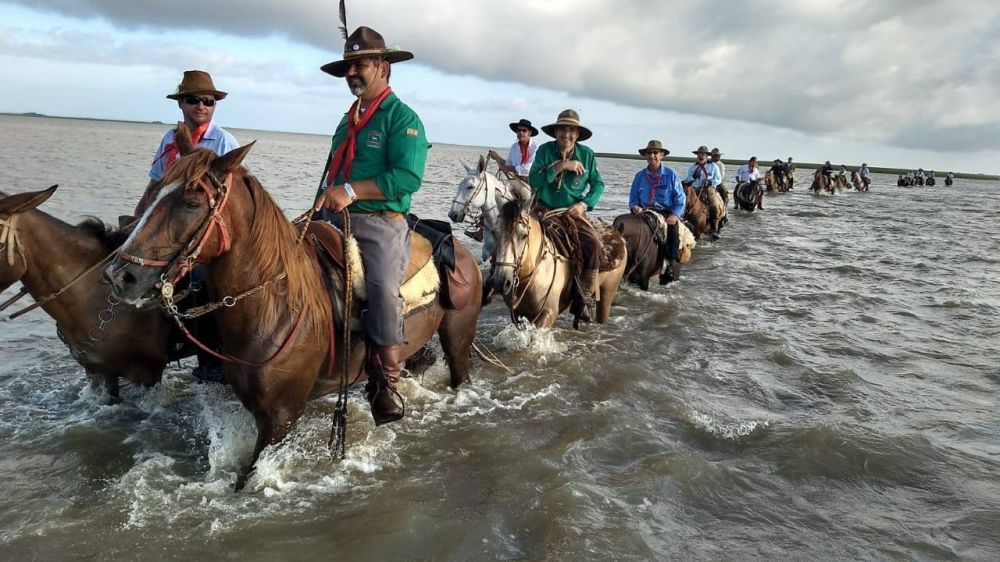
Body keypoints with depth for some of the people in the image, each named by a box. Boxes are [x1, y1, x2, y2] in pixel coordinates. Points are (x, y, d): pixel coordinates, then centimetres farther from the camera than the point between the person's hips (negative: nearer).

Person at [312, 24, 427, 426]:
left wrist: (351, 191, -19)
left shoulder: (402, 117, 0)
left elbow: (408, 178, -15)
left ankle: (386, 385, -19)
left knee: (384, 290, -29)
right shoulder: (348, 121, 23)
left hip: (380, 222, -8)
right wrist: (318, 210, 11)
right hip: (335, 221, 8)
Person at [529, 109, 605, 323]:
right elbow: (533, 181, -15)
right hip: (544, 209, 0)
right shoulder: (545, 150, -4)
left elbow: (598, 184, 6)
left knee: (594, 244, -23)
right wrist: (560, 166, -23)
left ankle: (585, 297, -12)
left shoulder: (587, 154, 1)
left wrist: (584, 204, -11)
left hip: (573, 212, 0)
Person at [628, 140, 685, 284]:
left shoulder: (671, 175, 5)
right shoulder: (640, 175, 11)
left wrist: (675, 215, -14)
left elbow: (680, 198, 2)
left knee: (673, 229, -31)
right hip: (644, 212, 2)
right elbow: (633, 198, 15)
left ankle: (668, 264, -19)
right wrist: (635, 207, -9)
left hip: (667, 212, -2)